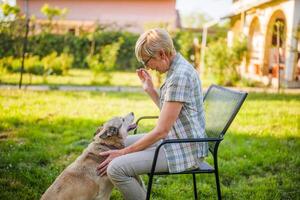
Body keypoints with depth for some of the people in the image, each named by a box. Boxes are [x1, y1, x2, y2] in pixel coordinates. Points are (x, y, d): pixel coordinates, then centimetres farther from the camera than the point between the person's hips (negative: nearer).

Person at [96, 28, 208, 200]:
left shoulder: (179, 76, -22)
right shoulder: (179, 67, 8)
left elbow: (161, 131, -22)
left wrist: (123, 153, -15)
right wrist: (150, 89, 9)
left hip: (184, 149, -10)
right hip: (174, 138, 10)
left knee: (116, 168, -21)